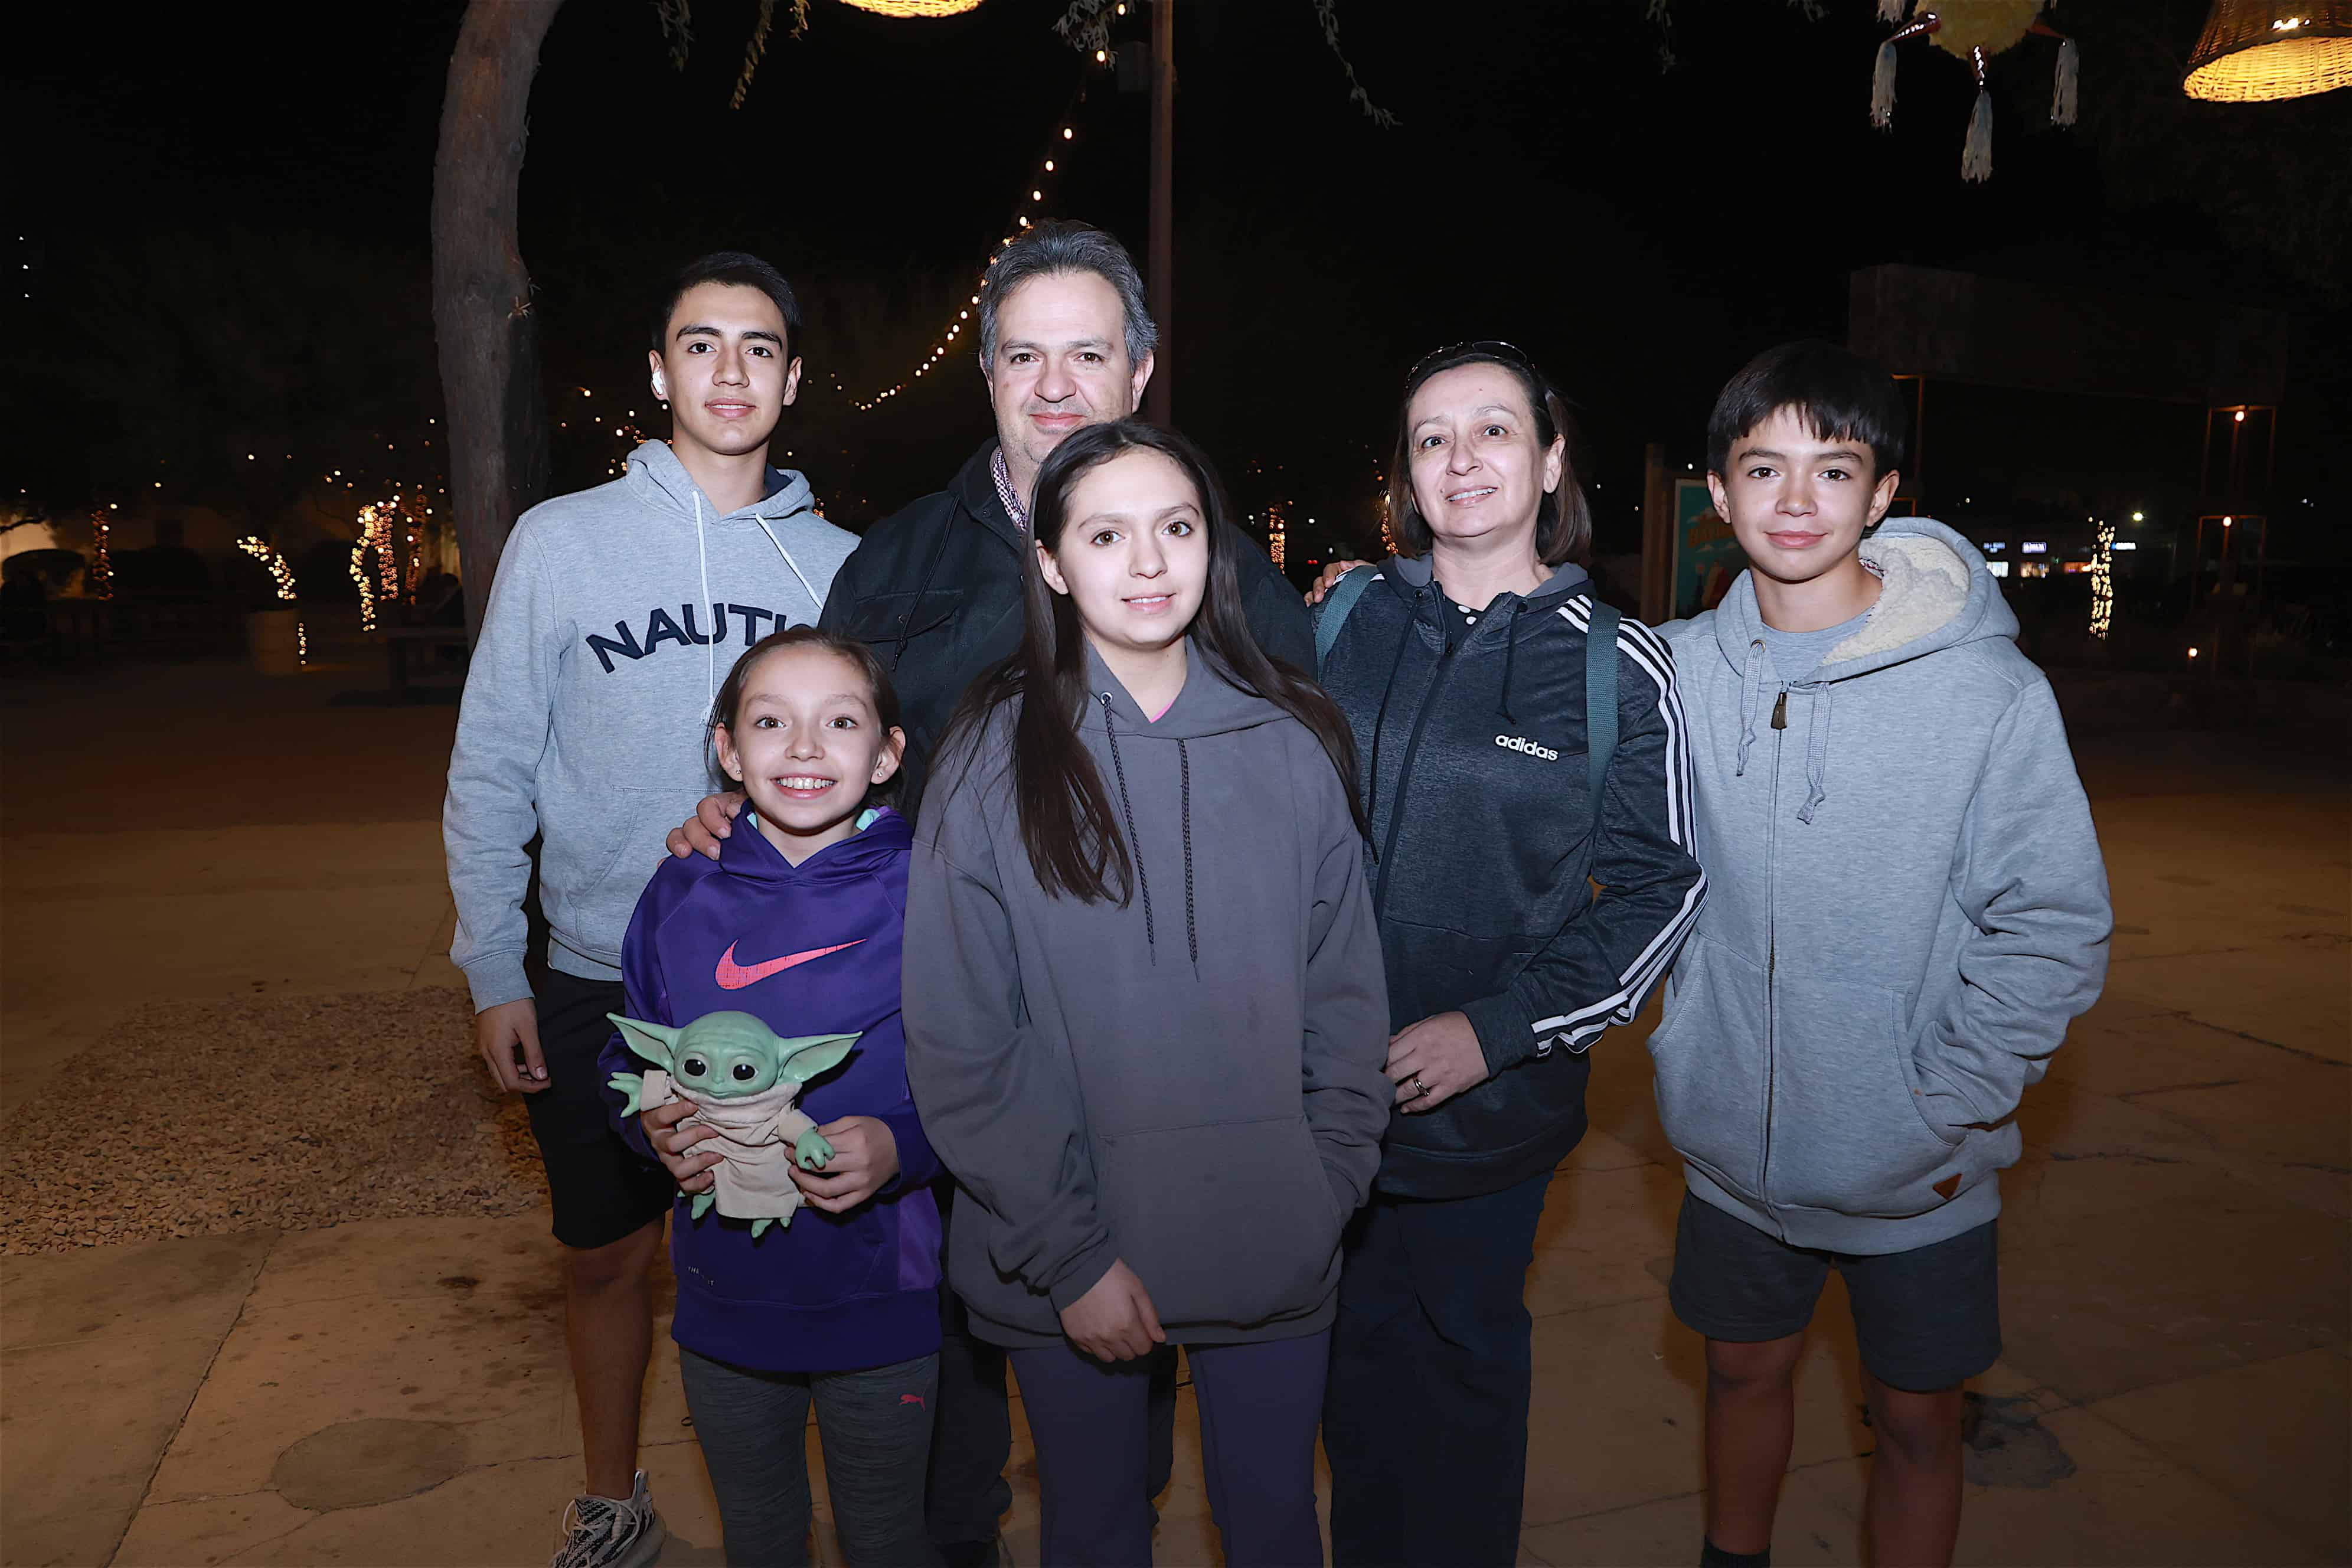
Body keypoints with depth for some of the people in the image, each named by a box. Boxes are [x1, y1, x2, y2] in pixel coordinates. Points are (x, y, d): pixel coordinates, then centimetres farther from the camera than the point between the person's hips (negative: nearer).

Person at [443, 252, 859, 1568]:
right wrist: (495, 970, -3)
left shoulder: (839, 562, 1)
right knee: (608, 1257, 14)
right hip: (597, 985, 0)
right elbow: (491, 772, -1)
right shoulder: (562, 540, -3)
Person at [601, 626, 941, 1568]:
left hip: (882, 1306, -3)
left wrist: (900, 1148, -27)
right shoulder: (681, 898, -3)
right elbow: (628, 1067, 7)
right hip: (725, 1303, 3)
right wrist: (655, 1126, -14)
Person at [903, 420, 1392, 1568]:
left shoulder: (1292, 743, -2)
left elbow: (1346, 996, 4)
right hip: (1061, 1272, -1)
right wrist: (1067, 1254, -11)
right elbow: (958, 1043, -8)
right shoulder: (995, 755, -8)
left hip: (1275, 1259, 2)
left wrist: (1326, 1190, -2)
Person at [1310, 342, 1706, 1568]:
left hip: (1491, 1100, -2)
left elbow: (1662, 889, -5)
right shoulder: (1344, 618, 0)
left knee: (1466, 1354, 17)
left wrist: (1497, 1028, -14)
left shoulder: (1614, 663, -6)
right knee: (1358, 1351, 18)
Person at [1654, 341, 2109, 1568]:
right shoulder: (1677, 670, -7)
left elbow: (2057, 925, -11)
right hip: (1733, 1143, 3)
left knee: (1915, 1420, 15)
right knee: (1743, 1372, 22)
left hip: (1916, 1170, -3)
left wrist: (1949, 1109, -12)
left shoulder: (1989, 689, -16)